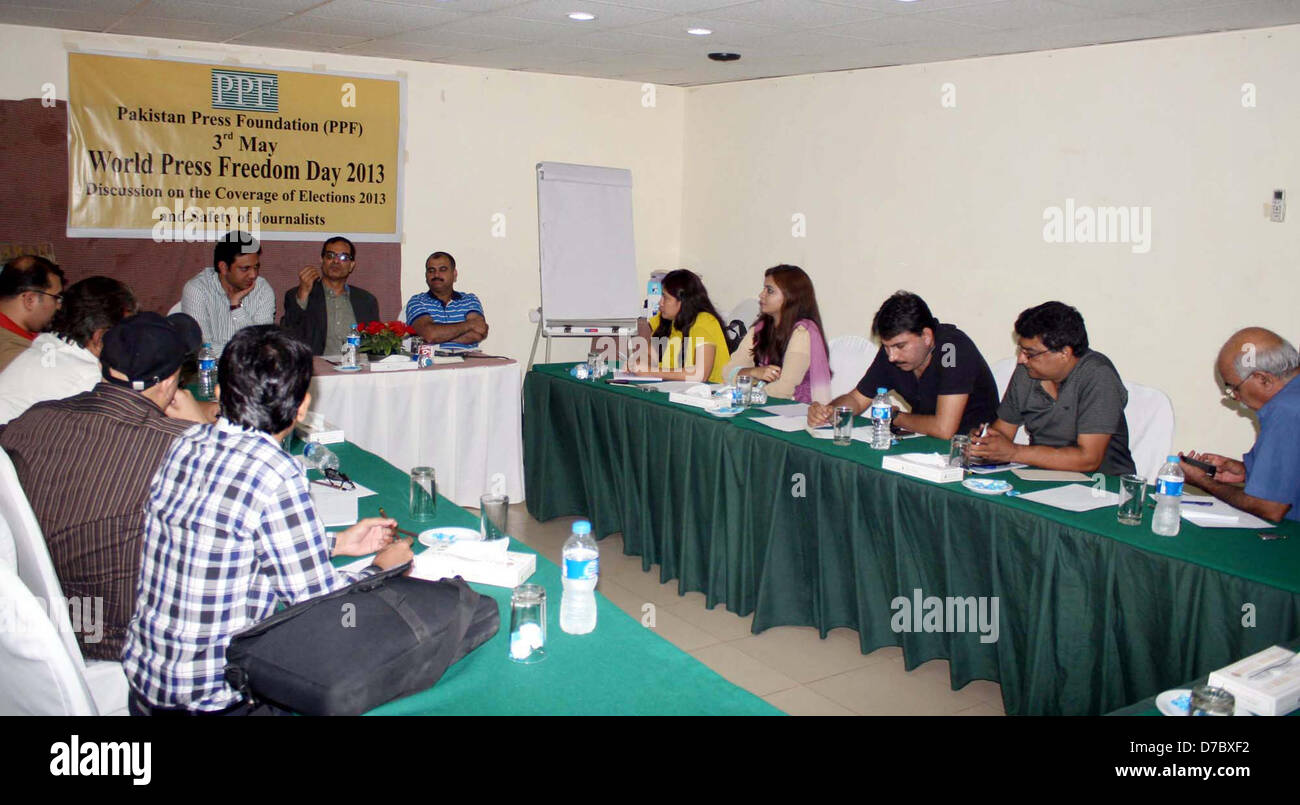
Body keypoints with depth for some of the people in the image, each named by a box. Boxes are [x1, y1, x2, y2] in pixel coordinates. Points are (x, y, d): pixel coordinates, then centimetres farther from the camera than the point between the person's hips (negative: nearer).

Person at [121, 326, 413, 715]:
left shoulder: (188, 444, -2)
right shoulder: (275, 474, -26)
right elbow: (319, 599, -19)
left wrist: (338, 543, 17)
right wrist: (382, 568, 0)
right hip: (210, 699, -7)